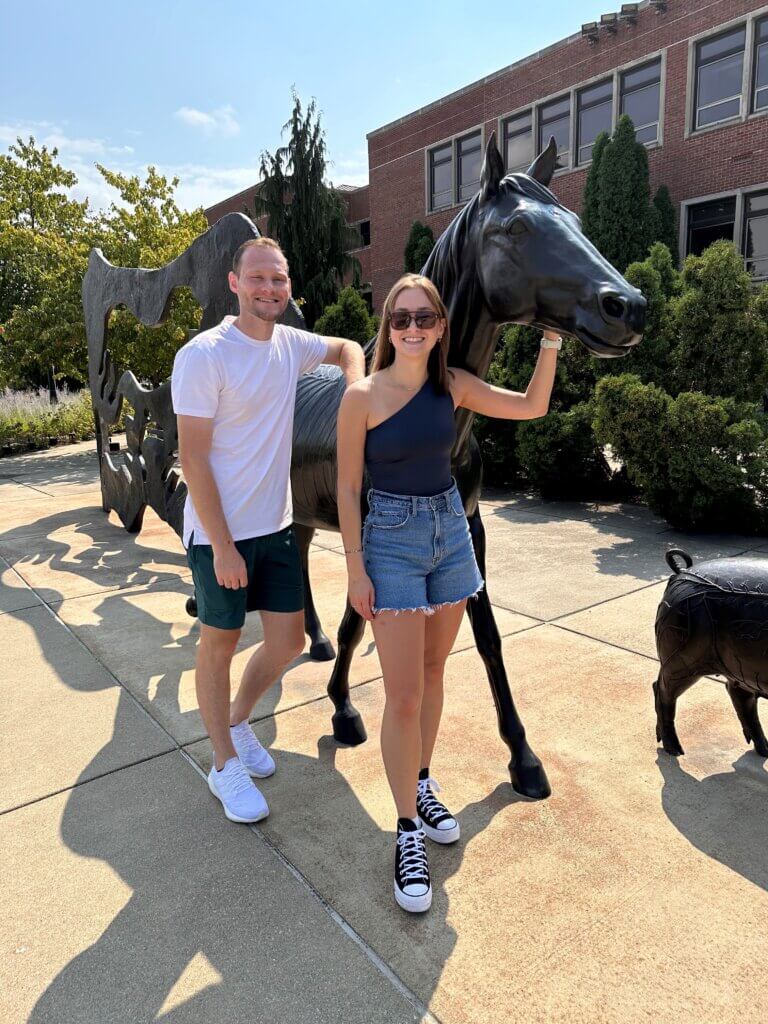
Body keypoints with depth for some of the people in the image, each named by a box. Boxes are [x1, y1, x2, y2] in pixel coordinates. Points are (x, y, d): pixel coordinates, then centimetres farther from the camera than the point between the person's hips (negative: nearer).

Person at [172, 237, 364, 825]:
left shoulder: (291, 344, 4)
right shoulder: (204, 355, -15)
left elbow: (346, 347, 24)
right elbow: (192, 457, -17)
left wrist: (357, 383, 0)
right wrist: (223, 546, -18)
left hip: (276, 527, 6)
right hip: (220, 534, -6)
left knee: (289, 641, 11)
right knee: (220, 645, 10)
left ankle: (238, 719, 40)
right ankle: (225, 765, 29)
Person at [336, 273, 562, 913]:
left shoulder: (453, 386, 1)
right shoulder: (363, 396, -11)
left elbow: (532, 407, 6)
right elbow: (348, 487, -8)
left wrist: (552, 339, -3)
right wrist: (356, 569, -10)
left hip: (451, 531, 5)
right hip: (392, 541, -5)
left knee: (433, 672, 17)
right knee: (404, 697, -3)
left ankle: (422, 786, 37)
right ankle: (408, 830, 14)